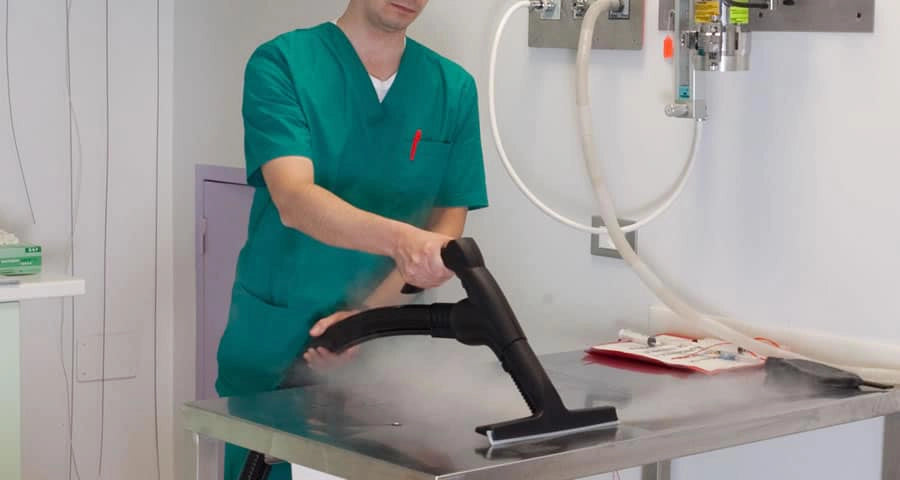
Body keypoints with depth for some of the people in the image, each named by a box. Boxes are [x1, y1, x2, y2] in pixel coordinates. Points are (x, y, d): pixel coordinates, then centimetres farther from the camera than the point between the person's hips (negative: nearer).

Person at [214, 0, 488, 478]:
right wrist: (399, 238, -39)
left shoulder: (454, 89, 3)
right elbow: (294, 201, -22)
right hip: (271, 349, -2)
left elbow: (446, 229, 2)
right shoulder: (280, 64, -8)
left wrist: (367, 317, -12)